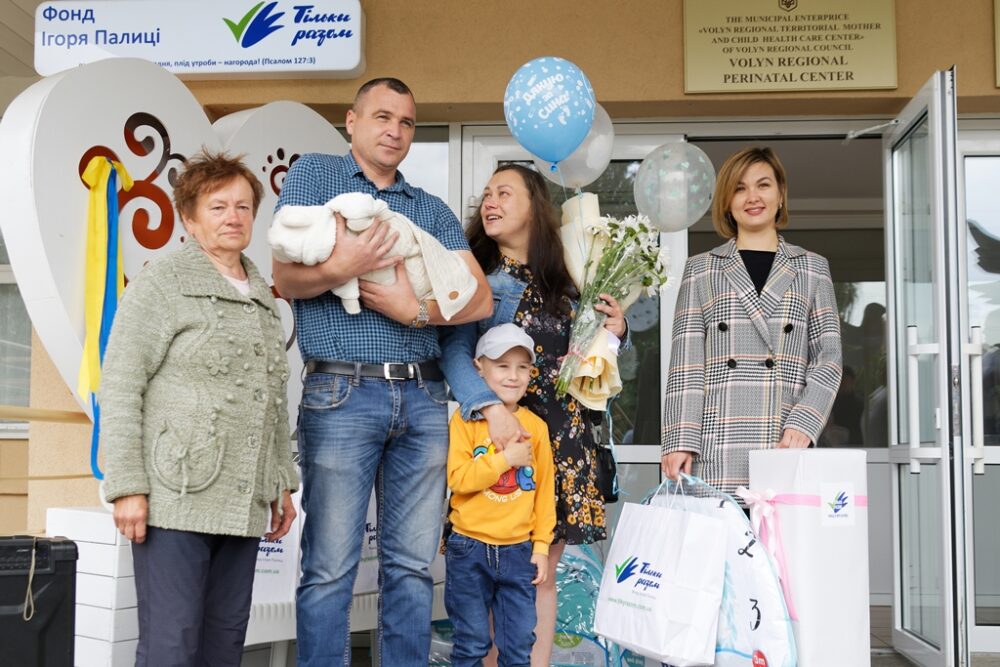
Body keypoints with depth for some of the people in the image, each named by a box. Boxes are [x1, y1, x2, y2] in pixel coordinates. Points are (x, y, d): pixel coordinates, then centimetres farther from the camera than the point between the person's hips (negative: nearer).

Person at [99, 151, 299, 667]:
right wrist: (128, 487, -14)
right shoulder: (161, 284, -1)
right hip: (176, 498, -6)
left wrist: (283, 483, 18)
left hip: (243, 505, 6)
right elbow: (120, 387, -7)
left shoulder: (262, 299, 18)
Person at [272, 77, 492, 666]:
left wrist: (416, 309, -11)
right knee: (331, 568, -2)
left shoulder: (431, 209, 18)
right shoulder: (314, 174, 9)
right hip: (342, 393, -4)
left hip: (424, 397, 4)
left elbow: (480, 297, 7)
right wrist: (338, 268, -22)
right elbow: (286, 279, -2)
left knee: (413, 565, 7)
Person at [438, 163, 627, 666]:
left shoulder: (565, 282, 12)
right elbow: (454, 351, -12)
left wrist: (615, 332, -3)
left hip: (563, 435, 3)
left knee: (543, 572, 7)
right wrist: (491, 407, -26)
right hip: (498, 433, -3)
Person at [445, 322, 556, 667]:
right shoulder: (465, 419, -6)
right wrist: (506, 458, -17)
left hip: (518, 550, 3)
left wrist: (541, 545, 3)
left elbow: (544, 489, 5)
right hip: (470, 548, -2)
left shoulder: (536, 426, 3)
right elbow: (457, 478, -15)